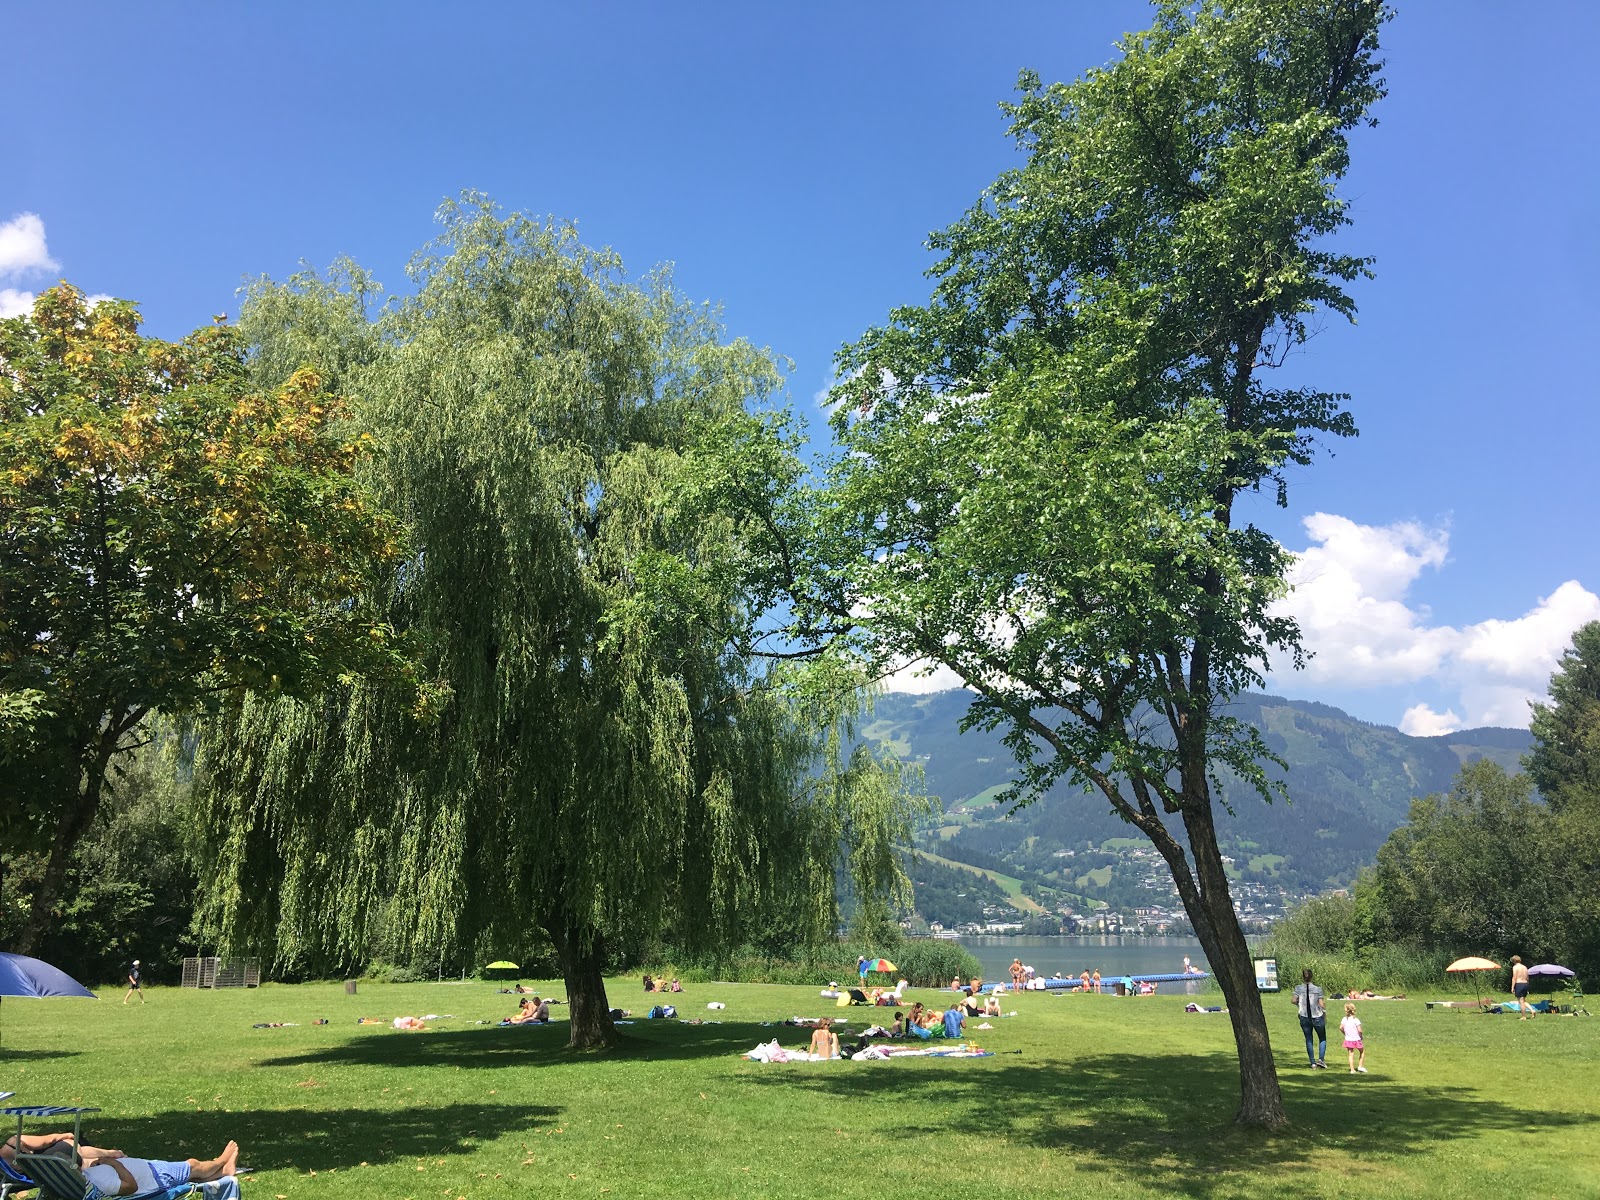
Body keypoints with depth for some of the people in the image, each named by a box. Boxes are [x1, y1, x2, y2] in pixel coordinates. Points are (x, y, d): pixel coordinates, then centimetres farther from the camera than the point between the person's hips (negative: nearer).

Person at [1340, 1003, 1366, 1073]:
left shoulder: (1344, 1019, -2)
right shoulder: (1356, 1020, -15)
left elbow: (1341, 1028, 0)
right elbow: (1359, 1030, -19)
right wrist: (1361, 1036, -1)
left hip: (1348, 1040, 3)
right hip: (1356, 1039, -3)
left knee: (1351, 1055, 6)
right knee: (1362, 1051, 21)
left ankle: (1352, 1070, 4)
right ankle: (1360, 1066, 19)